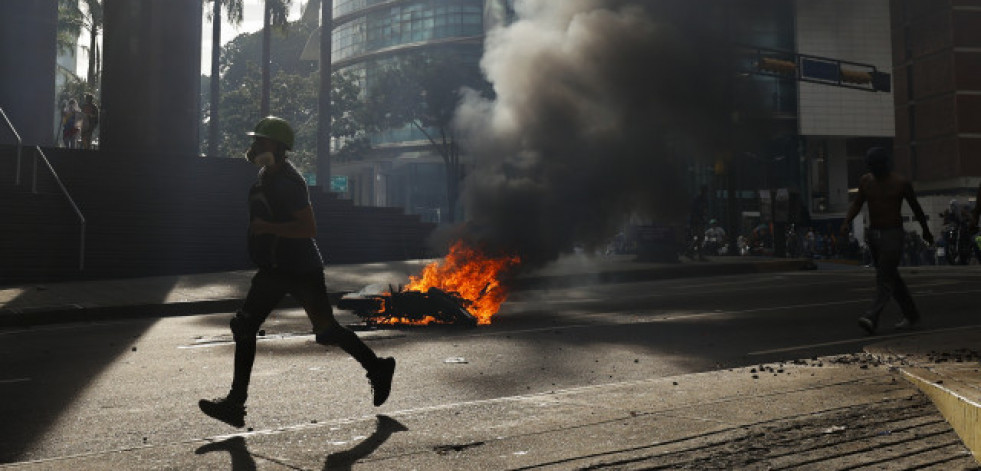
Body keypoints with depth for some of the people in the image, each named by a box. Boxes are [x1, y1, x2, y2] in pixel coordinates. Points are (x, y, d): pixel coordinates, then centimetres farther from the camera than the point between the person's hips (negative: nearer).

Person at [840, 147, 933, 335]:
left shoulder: (901, 183, -8)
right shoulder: (865, 181, 3)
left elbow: (916, 207, 3)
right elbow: (857, 203, 9)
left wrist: (926, 231, 15)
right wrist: (846, 222, -10)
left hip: (893, 235, -6)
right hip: (873, 234, 6)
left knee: (884, 279, -13)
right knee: (891, 278, 14)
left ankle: (872, 318, -23)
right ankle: (911, 315, 27)